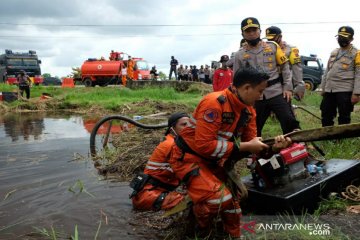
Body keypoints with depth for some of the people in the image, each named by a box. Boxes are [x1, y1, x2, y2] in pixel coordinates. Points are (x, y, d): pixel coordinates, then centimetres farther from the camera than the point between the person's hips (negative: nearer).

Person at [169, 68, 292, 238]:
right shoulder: (214, 103, -28)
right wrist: (243, 146, -26)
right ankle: (198, 231, 7)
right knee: (221, 198, -23)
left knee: (233, 196, 10)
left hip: (213, 160, 8)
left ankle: (234, 234, 36)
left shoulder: (248, 110, -1)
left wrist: (273, 145, -16)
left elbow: (250, 142, 5)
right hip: (188, 158, -8)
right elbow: (203, 145, -31)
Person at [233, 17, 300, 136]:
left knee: (289, 122, -8)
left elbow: (285, 67, 7)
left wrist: (287, 87, -1)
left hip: (277, 93, -1)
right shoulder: (239, 55, 5)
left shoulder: (272, 46, 6)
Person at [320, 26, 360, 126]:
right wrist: (323, 88, 17)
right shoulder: (333, 53, 17)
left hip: (345, 91, -6)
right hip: (329, 90, 6)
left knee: (344, 118, 1)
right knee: (326, 116, 11)